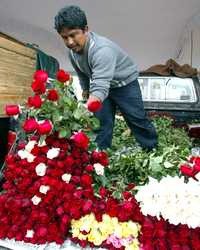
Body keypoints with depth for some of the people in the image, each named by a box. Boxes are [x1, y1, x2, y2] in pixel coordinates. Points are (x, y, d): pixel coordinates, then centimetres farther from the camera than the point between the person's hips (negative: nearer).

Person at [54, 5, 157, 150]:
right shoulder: (72, 52, -13)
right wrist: (85, 90, 21)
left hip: (125, 83, -6)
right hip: (103, 84, 6)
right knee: (101, 122, 1)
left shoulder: (102, 50, -39)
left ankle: (153, 151, 23)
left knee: (137, 119, 3)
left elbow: (100, 89, -51)